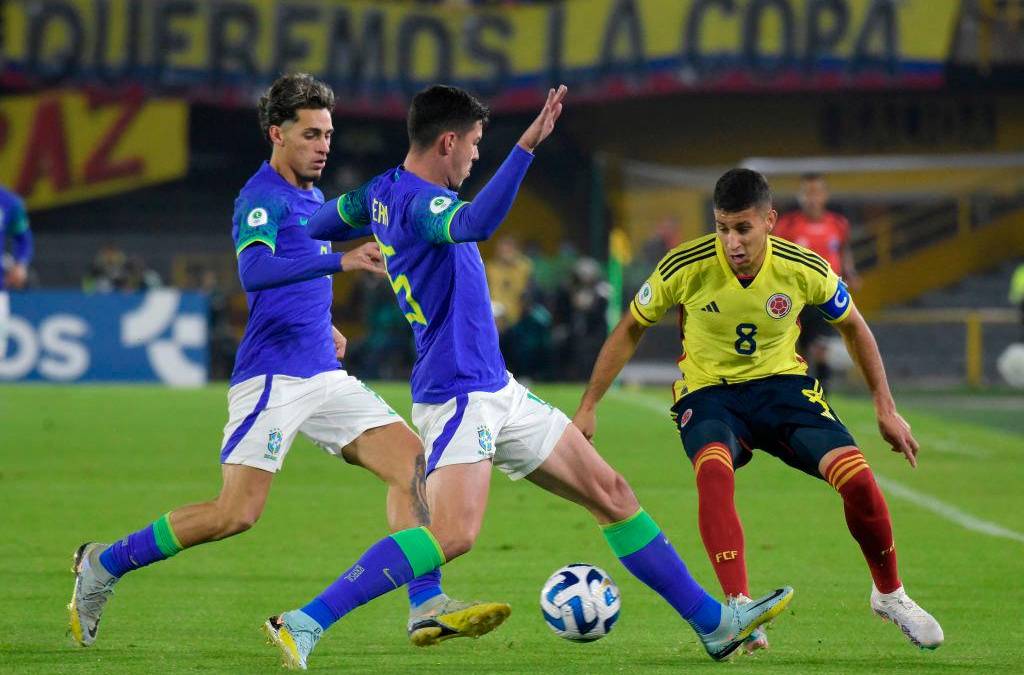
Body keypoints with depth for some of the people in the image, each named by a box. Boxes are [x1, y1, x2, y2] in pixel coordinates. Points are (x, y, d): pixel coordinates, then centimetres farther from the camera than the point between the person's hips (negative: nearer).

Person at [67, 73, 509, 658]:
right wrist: (342, 262, -39)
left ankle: (428, 606, -9)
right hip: (272, 378, -8)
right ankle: (104, 565, 6)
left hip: (324, 376, 8)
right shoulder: (262, 199, -11)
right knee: (238, 513, -11)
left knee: (412, 458, -6)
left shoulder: (312, 197, 17)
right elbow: (254, 272, -32)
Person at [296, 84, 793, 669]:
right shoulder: (419, 202, -18)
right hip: (458, 396, -11)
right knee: (454, 534, -26)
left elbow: (318, 226, 29)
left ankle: (714, 623, 16)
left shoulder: (384, 191, 12)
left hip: (497, 391, 11)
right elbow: (477, 223, -41)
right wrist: (527, 146, -45)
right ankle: (304, 625, -19)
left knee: (612, 494, 10)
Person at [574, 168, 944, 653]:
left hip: (781, 384, 2)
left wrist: (885, 408, 8)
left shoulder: (805, 270, -14)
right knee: (713, 470, -36)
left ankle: (890, 595, 11)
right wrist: (588, 407, 1)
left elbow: (853, 327, 6)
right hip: (707, 391, -1)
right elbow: (630, 331, 0)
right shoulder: (685, 268, -18)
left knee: (858, 480, -17)